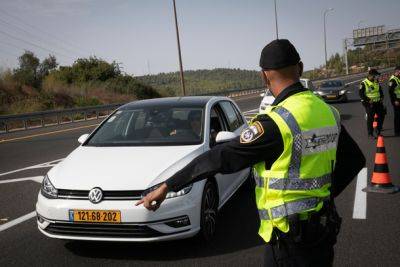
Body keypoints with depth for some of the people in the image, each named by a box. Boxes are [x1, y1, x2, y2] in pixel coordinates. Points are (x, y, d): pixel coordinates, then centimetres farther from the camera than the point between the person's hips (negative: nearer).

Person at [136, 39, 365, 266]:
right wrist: (324, 194, 10)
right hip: (325, 231, 7)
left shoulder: (277, 122, -23)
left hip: (290, 235, -7)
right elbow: (355, 160, 11)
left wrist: (166, 187, -15)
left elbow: (220, 158, -21)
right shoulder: (328, 112, 0)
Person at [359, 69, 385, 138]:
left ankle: (377, 131, 22)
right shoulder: (364, 83, -10)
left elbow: (380, 91, 22)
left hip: (378, 103, 6)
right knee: (370, 119, -2)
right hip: (369, 104, -6)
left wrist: (381, 97, 5)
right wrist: (368, 100, -20)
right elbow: (361, 94, -14)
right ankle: (370, 134, 8)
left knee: (381, 115, 7)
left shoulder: (377, 82, 10)